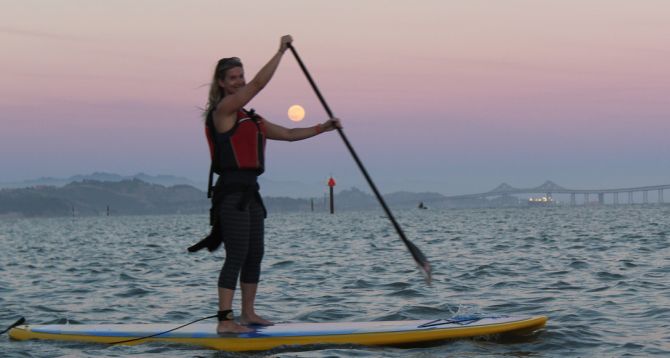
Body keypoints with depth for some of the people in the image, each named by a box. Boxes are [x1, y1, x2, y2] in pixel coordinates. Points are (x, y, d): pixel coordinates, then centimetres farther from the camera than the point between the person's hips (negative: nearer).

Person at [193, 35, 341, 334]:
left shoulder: (249, 118, 20)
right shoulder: (223, 110, -7)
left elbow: (288, 134, 23)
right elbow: (259, 82, -15)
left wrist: (322, 128, 14)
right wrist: (281, 51, -8)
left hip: (249, 192, 9)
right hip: (232, 192, -9)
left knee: (254, 255, 11)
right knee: (237, 255, -12)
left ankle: (247, 314, 20)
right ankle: (225, 320, -12)